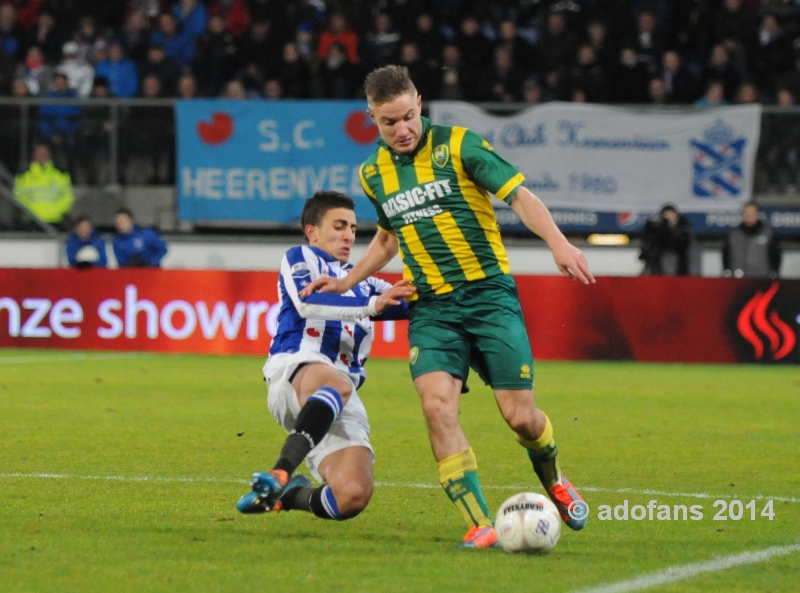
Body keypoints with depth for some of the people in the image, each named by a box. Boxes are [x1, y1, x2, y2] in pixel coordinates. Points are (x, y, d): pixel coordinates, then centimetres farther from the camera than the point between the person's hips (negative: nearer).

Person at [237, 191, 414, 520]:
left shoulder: (361, 282, 34)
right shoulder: (300, 258, 15)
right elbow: (308, 302, -6)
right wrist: (372, 304, -15)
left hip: (340, 406, 6)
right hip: (294, 371, -6)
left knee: (352, 497, -16)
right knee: (335, 382, -44)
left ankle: (287, 495, 13)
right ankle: (281, 472, -55)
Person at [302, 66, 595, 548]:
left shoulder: (458, 145, -3)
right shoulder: (374, 174, 12)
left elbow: (519, 196, -9)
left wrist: (558, 242, -25)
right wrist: (346, 282, 24)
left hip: (488, 292, -3)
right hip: (431, 308, 3)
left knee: (520, 415, -7)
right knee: (437, 405, -22)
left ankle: (554, 482, 28)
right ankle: (480, 527, -21)